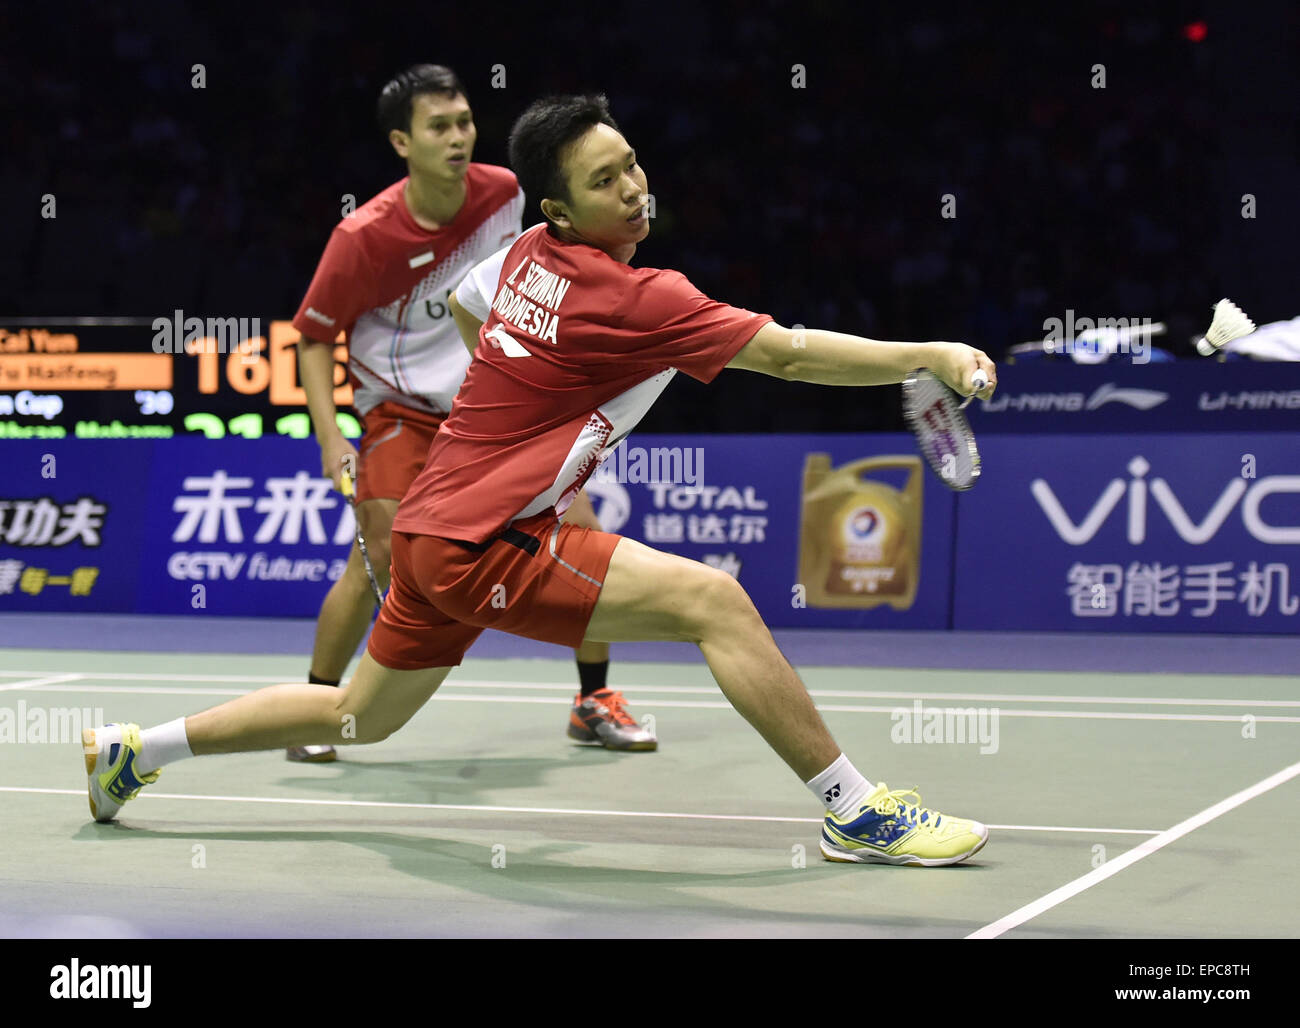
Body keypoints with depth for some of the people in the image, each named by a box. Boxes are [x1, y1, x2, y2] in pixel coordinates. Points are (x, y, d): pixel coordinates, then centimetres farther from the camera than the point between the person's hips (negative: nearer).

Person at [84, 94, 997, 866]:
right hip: (484, 545, -10)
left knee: (359, 717, 27)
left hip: (436, 530, 10)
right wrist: (932, 355, -25)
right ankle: (858, 813, -16)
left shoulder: (531, 255, 7)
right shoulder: (632, 300, -18)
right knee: (714, 599, -18)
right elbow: (790, 353, -24)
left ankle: (135, 749, 37)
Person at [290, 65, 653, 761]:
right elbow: (315, 336, -9)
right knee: (381, 557, -20)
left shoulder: (506, 193, -10)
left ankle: (593, 702, 13)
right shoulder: (365, 237, -22)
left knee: (582, 534, -6)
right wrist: (330, 438, -19)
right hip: (403, 410, -4)